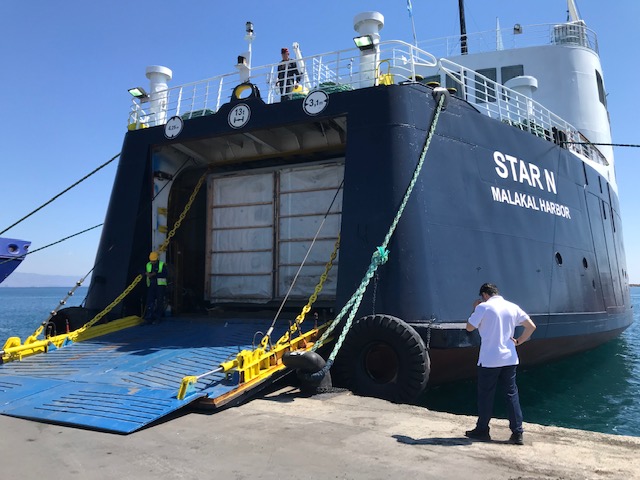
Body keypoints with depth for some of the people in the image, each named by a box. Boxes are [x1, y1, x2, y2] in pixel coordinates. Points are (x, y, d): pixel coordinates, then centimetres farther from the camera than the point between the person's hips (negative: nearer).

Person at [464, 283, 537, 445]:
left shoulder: (483, 307, -8)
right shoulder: (512, 307, 6)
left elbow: (469, 327, 0)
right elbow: (531, 326, 5)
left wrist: (475, 310, 10)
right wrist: (519, 341, 10)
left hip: (489, 360, -4)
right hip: (510, 359, 5)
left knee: (485, 395, 7)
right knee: (512, 394, 9)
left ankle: (482, 430, 18)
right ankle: (517, 433, 9)